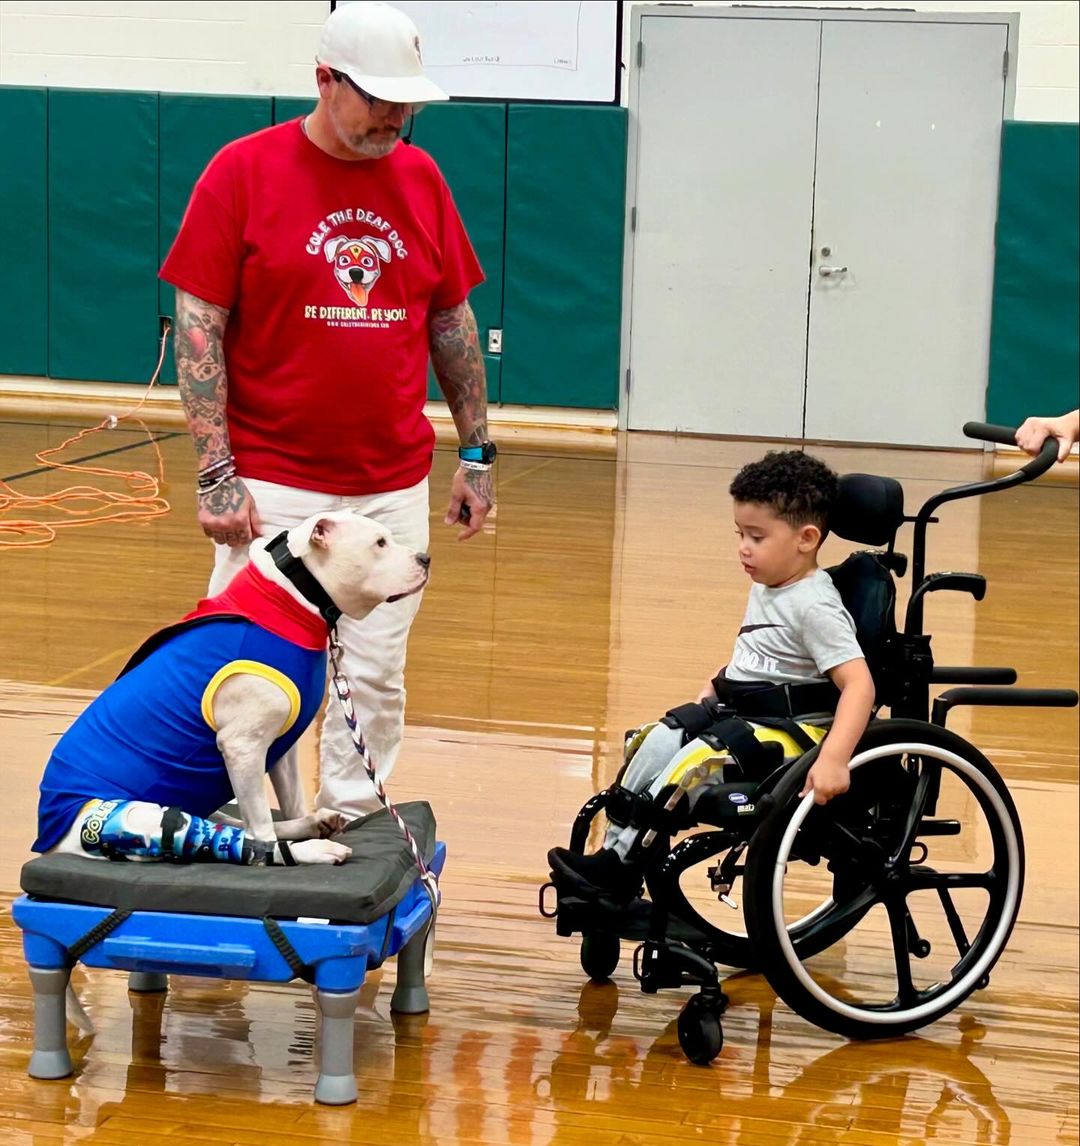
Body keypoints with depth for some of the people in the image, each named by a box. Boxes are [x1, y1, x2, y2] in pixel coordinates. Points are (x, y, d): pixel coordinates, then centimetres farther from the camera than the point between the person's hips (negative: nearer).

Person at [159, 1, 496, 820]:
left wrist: (477, 453, 11)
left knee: (375, 676, 8)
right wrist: (216, 474, -13)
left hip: (394, 487, 4)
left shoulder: (421, 177, 6)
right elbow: (199, 328, -7)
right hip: (272, 484, -3)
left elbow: (453, 323, 13)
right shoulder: (244, 171, -6)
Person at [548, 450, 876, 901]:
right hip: (736, 709, 9)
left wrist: (833, 759, -38)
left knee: (689, 764, -22)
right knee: (659, 741, -7)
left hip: (788, 728, -9)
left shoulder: (815, 607, -19)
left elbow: (859, 684, -28)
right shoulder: (765, 589, 10)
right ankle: (614, 848, -6)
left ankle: (621, 867, -14)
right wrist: (713, 687, 12)